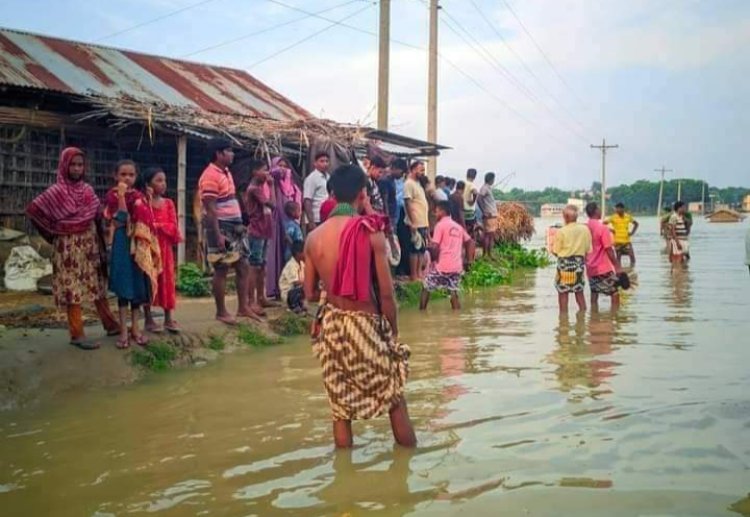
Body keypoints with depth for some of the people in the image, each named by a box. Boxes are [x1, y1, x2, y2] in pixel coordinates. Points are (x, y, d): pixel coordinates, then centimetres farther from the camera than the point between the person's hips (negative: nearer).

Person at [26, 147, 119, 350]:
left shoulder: (88, 190, 6)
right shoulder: (57, 192, -9)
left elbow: (96, 218, 9)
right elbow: (32, 210, -10)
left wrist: (101, 246, 3)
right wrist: (53, 232, -3)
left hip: (90, 245, 5)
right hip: (69, 247, -5)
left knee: (97, 285, 12)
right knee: (73, 288, -2)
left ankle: (110, 324, 22)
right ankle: (77, 334, 2)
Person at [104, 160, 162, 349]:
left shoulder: (140, 197, 9)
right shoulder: (112, 196, -3)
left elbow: (147, 223, 9)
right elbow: (121, 220, -16)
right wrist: (121, 195, -20)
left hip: (139, 245, 4)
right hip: (122, 244, -4)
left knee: (137, 286, 6)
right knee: (123, 286, -2)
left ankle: (135, 328, 14)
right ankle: (123, 331, 4)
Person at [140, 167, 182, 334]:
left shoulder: (168, 203, 6)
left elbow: (173, 227, -1)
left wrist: (157, 226, -15)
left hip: (165, 247, 4)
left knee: (167, 281, 4)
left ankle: (168, 318, 10)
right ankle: (148, 319, 10)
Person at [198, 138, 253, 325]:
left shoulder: (226, 172, 14)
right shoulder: (210, 176, -16)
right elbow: (210, 209, -20)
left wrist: (240, 224, 18)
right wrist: (217, 235, -23)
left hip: (234, 227, 9)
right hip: (221, 228, -9)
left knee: (243, 267, 10)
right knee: (221, 270, -1)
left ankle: (243, 308, 17)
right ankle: (221, 312, 9)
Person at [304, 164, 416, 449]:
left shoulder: (314, 237, 0)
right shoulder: (370, 232, -13)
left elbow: (310, 293, 7)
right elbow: (386, 293, -12)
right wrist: (393, 332, 2)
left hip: (331, 325, 4)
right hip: (365, 324, -4)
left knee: (340, 404, 17)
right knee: (394, 398, 15)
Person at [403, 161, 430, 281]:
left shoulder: (418, 184, 16)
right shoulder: (409, 184, -12)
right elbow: (408, 204, -17)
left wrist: (427, 223, 19)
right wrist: (412, 223, -21)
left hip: (423, 223, 9)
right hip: (415, 224, -9)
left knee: (422, 249, 12)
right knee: (415, 249, -4)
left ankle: (419, 273, 18)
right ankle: (414, 276, 1)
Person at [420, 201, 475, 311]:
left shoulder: (440, 224, -6)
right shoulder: (458, 226, 15)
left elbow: (434, 246, -15)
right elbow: (470, 242, 19)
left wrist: (436, 259, 2)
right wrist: (468, 260, 19)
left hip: (442, 265, -6)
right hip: (457, 267, 6)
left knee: (426, 287, 10)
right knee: (454, 292, 11)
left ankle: (421, 312, 13)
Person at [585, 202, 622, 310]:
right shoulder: (602, 228, -15)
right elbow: (609, 250, -15)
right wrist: (617, 266, -9)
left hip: (591, 268, 7)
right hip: (604, 268, -7)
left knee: (594, 296, 10)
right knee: (615, 295, 1)